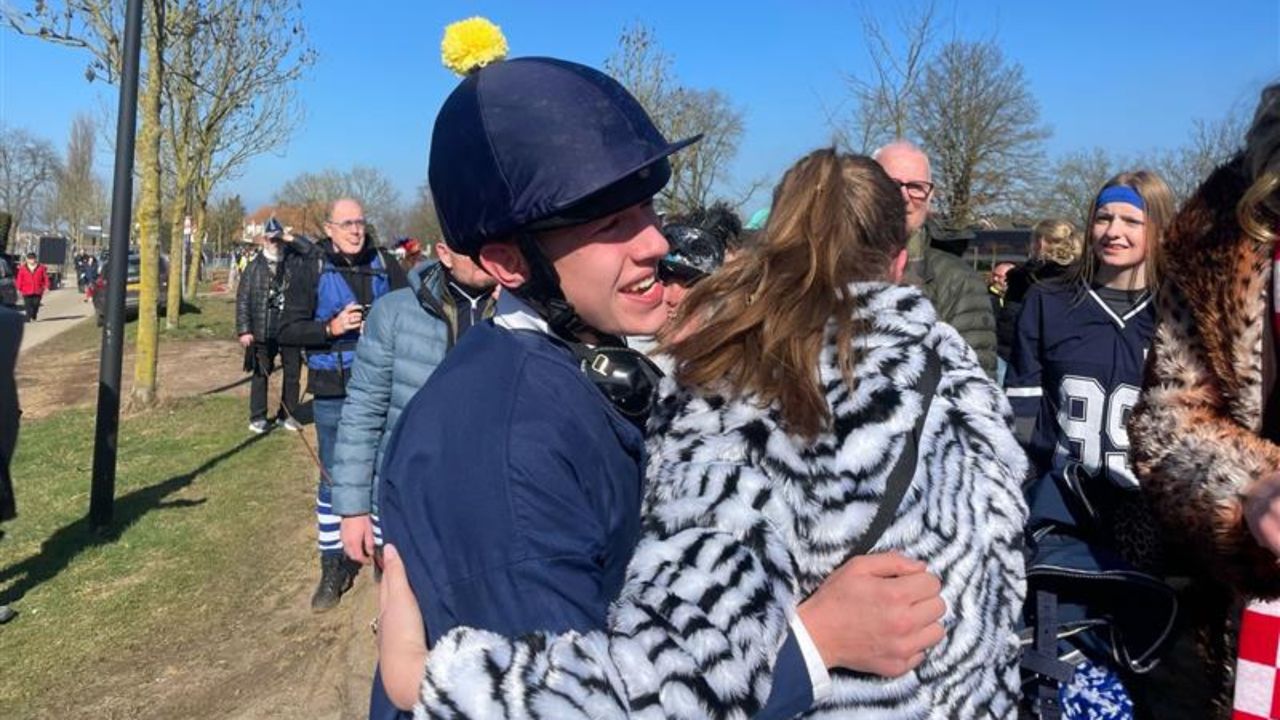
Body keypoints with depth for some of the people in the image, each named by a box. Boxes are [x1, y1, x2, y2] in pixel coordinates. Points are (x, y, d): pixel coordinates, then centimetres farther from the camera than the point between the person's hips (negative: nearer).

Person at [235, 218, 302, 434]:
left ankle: (287, 415, 21)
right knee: (260, 373, 8)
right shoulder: (255, 266, 2)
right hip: (263, 331, -1)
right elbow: (243, 299, 0)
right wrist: (243, 330, -5)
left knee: (293, 372, 6)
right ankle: (258, 418, 18)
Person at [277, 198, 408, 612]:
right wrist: (331, 328, -17)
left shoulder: (385, 266, 4)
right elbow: (288, 330, -3)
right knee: (333, 481, 8)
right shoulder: (310, 269, 0)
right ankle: (333, 569, 20)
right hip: (332, 393, -1)